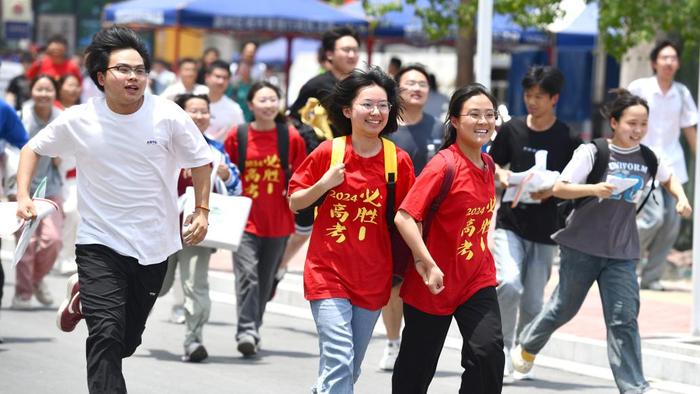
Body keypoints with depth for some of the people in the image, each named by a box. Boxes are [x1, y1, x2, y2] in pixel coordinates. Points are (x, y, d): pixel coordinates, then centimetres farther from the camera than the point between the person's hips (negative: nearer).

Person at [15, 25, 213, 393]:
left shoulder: (169, 117, -11)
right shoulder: (79, 120, -10)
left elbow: (200, 161, 6)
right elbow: (33, 148, 6)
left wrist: (202, 210, -1)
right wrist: (23, 196, -7)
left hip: (154, 246, 2)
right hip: (100, 242, -2)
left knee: (126, 342, 15)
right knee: (107, 335, -18)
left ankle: (85, 300, 46)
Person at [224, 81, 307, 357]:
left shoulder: (291, 137, 2)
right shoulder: (237, 135, 0)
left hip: (278, 222, 2)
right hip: (245, 219, -2)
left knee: (265, 280, 10)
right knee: (247, 274, -17)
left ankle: (253, 331, 23)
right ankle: (246, 331, -20)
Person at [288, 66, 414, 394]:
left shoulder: (399, 161, -2)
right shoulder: (327, 152, -4)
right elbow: (294, 202, 4)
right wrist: (323, 185, -14)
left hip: (372, 279, 2)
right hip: (328, 273, -2)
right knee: (339, 364, -15)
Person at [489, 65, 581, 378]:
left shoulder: (567, 138, -2)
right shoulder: (512, 129, 3)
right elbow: (491, 164, 13)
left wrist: (553, 190, -17)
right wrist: (501, 176, -9)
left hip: (546, 231, 0)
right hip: (510, 224, 0)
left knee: (533, 302, 4)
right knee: (508, 285, -22)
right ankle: (502, 349, -5)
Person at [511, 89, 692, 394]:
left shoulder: (648, 158, 4)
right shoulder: (592, 152, -10)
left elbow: (668, 177, 26)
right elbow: (559, 188, -14)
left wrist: (681, 198, 7)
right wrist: (594, 189, -30)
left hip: (622, 252, 3)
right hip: (582, 245, -3)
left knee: (624, 320, -6)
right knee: (564, 307, 12)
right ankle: (527, 347, 40)